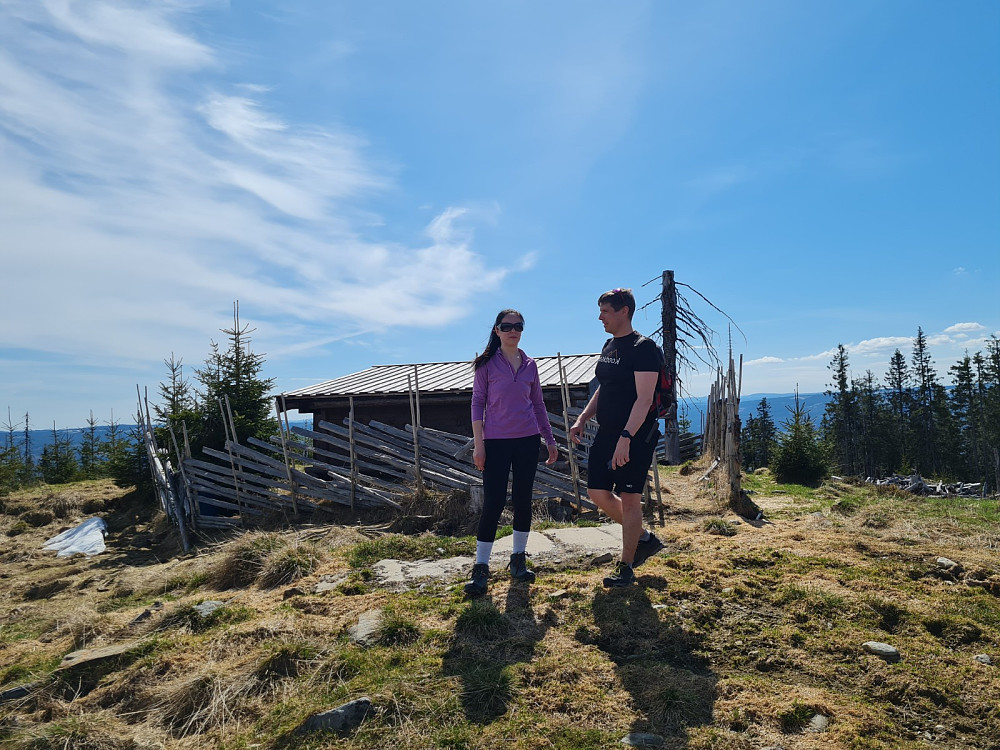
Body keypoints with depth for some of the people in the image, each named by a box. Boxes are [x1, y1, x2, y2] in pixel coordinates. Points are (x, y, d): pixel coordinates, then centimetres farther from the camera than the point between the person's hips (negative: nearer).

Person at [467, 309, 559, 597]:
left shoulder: (530, 365, 10)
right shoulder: (487, 363, 0)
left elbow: (538, 404, 16)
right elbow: (477, 403, -2)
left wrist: (550, 439, 15)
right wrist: (478, 443, -8)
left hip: (528, 441, 4)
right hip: (496, 442, -3)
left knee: (523, 500, 8)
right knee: (493, 502, -6)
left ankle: (519, 560, 22)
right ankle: (481, 568, 4)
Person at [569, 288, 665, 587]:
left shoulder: (644, 348, -14)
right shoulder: (609, 346, 13)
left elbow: (644, 398, -21)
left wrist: (625, 437, -28)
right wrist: (582, 420, 12)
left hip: (635, 436, -8)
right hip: (606, 433, 9)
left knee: (629, 499, 1)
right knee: (598, 493, 9)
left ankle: (626, 567, 16)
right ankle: (645, 539, 29)